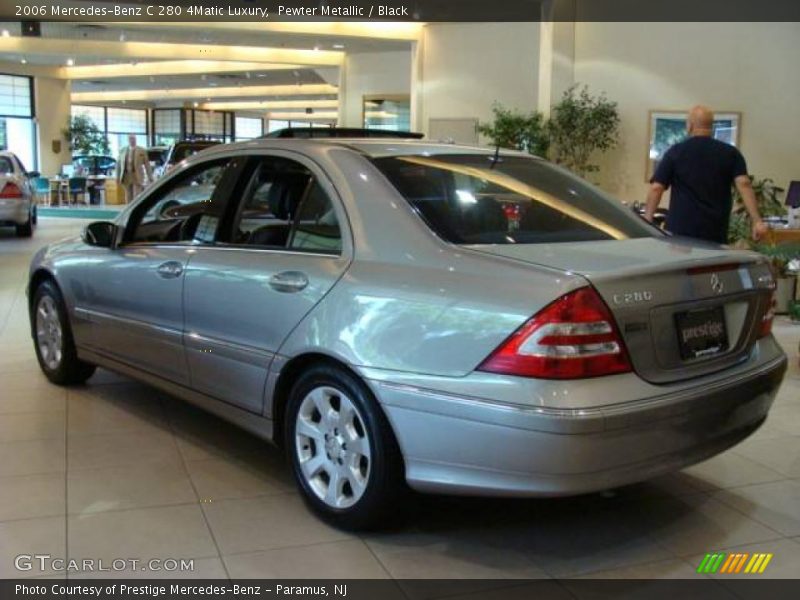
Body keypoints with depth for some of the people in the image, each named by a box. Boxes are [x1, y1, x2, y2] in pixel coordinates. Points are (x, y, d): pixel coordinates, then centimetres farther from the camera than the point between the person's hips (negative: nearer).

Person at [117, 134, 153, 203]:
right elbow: (118, 164, 9)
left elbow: (147, 164, 1)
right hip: (126, 176, 3)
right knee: (128, 198, 6)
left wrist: (150, 177, -1)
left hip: (137, 177, -3)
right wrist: (118, 177, 4)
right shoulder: (123, 150, 8)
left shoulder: (142, 151, 1)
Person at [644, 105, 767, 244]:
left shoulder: (675, 152, 2)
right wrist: (756, 220, -10)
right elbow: (744, 184, -6)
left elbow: (656, 188, -3)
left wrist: (647, 221, 1)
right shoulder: (730, 153, 6)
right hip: (716, 234, 1)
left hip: (679, 232, -1)